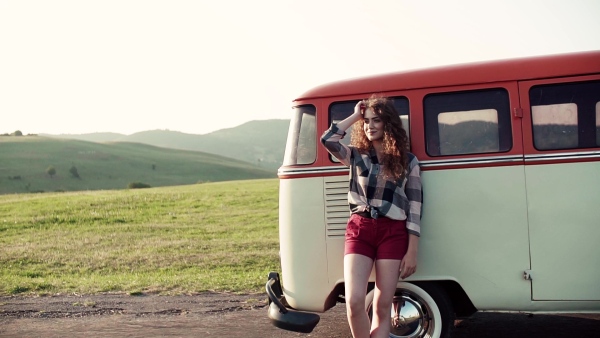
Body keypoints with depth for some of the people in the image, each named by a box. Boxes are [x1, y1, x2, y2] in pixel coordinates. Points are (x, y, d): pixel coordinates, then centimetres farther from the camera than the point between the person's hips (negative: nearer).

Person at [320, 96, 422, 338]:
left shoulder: (407, 161, 5)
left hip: (393, 232, -1)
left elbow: (415, 208, 2)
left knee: (382, 306, 1)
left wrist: (412, 252, -4)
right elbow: (328, 139, -8)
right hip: (360, 229, 1)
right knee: (354, 300, -12)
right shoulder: (356, 156, 10)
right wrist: (355, 115, 2)